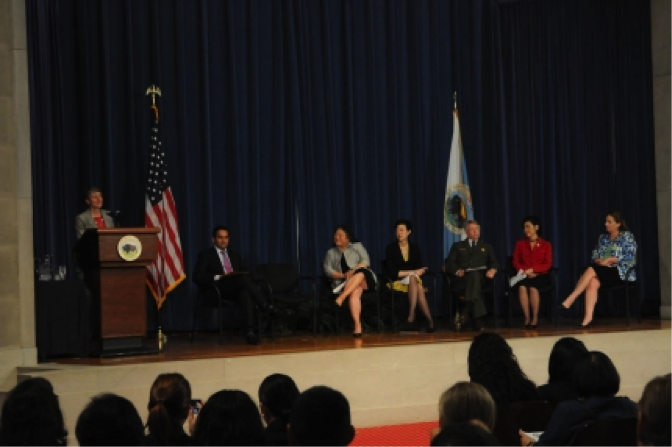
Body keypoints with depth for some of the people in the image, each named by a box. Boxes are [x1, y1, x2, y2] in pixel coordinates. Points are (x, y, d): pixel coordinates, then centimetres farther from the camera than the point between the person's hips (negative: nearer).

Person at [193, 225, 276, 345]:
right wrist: (217, 277, -16)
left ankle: (250, 332, -51)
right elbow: (197, 277, -1)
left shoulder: (235, 255, 29)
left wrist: (245, 275, -2)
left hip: (237, 289, 4)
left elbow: (245, 272, 24)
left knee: (245, 293, -37)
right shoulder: (205, 255, 12)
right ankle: (265, 307, -37)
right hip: (217, 291, -4)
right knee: (243, 278, -34)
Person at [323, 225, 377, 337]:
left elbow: (365, 261, 0)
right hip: (343, 282, 0)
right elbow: (328, 270, 5)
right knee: (356, 291, -37)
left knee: (359, 273, -39)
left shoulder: (357, 246, 15)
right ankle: (357, 324, -48)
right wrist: (343, 275, -13)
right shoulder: (331, 253, 19)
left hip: (364, 278, 0)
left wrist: (353, 271, -18)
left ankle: (341, 297, -49)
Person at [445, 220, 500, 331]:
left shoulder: (486, 247, 30)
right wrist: (457, 271, -11)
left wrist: (493, 269, -10)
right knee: (474, 276, -39)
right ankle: (478, 318, -48)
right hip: (463, 278, -1)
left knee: (474, 276, -39)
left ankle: (467, 311, -48)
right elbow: (449, 264, 11)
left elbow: (494, 262, 15)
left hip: (481, 277, 1)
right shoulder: (458, 246, 25)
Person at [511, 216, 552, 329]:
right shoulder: (520, 244, 16)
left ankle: (535, 318, -24)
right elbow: (515, 261, 8)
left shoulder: (545, 244, 10)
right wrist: (525, 271, -12)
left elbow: (548, 264, 0)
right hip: (524, 275, 2)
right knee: (522, 287, -34)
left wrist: (533, 270, -16)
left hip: (540, 275, -2)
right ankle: (527, 318, -30)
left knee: (532, 287, -36)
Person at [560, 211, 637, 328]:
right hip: (603, 271, 5)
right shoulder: (603, 238, 20)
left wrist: (610, 259, -14)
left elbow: (630, 257, -8)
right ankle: (588, 317, -44)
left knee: (591, 270, -31)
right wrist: (600, 261, -9)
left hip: (620, 271, -5)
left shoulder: (627, 236, 4)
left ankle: (570, 300, -36)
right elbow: (594, 256, 14)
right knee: (592, 282, -32)